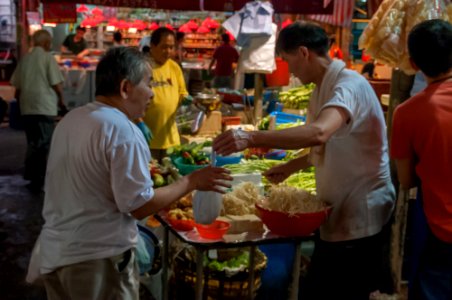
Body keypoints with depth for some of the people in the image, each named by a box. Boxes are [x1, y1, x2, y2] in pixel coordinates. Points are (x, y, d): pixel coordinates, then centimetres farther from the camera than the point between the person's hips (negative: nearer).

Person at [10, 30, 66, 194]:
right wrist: (61, 100, 6)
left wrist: (20, 102, 26)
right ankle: (37, 180, -3)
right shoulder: (48, 58, -7)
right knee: (43, 143, -1)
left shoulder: (25, 59, 10)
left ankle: (32, 175, 24)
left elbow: (17, 85, 13)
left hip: (27, 107, 6)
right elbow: (56, 83, -10)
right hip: (44, 107, -6)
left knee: (32, 143, 16)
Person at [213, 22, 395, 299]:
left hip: (360, 217, -9)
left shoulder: (349, 85, -20)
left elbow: (318, 133, -40)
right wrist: (290, 167, 18)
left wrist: (252, 138, -42)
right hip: (341, 213, 9)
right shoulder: (324, 88, 11)